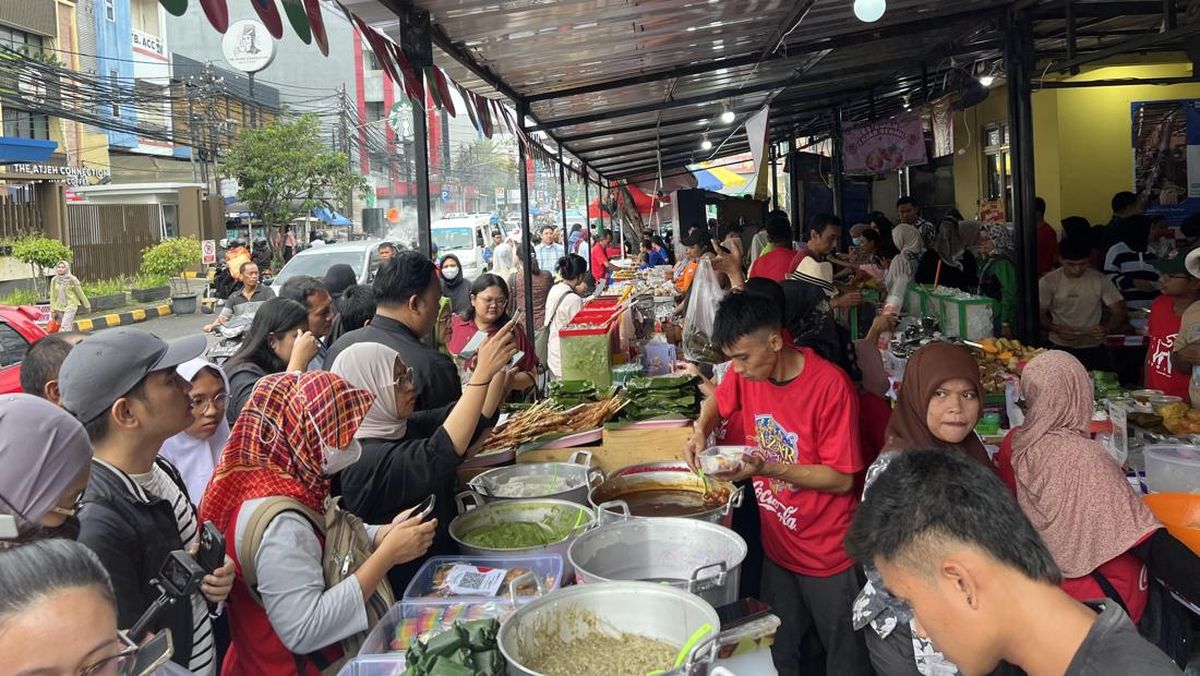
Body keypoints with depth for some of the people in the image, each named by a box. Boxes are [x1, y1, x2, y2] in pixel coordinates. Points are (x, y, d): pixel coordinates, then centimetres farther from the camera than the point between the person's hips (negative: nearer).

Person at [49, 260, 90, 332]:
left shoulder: (72, 279, -5)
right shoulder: (54, 280, 3)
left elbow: (80, 293, 0)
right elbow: (53, 296, 6)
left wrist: (87, 306, 5)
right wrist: (52, 311, 5)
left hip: (71, 306, -4)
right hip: (59, 307, 4)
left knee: (65, 327, -16)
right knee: (69, 327, 8)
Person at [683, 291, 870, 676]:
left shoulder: (830, 386, -25)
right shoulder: (746, 371, -7)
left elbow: (842, 479, -21)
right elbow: (719, 401, 16)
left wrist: (766, 468, -31)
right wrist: (701, 431, -4)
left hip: (828, 556, -5)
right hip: (777, 546, 6)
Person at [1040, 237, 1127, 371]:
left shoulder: (1099, 280, 0)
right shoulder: (1048, 282, -4)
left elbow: (1118, 312, 2)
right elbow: (1040, 316, -1)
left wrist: (1106, 328, -18)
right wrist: (1057, 329, -21)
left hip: (1094, 349, 1)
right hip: (1061, 348, -1)